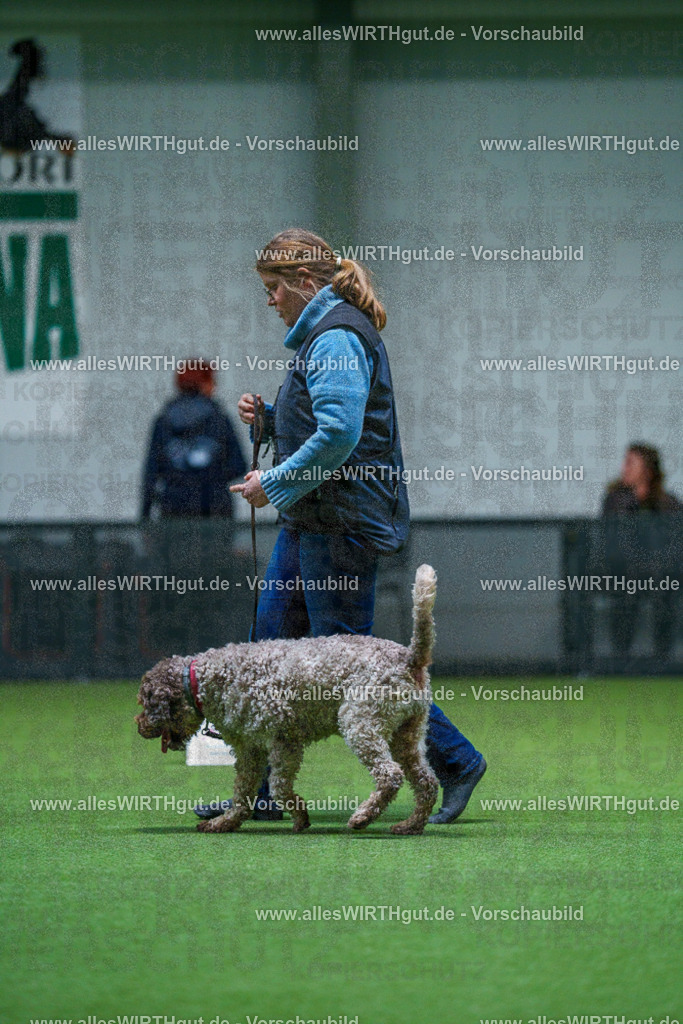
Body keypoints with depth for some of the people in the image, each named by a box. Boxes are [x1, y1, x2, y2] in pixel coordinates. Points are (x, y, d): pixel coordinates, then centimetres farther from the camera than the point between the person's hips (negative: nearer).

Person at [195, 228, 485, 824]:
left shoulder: (335, 338, -16)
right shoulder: (323, 334, 17)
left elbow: (339, 435, -26)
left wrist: (274, 483, -19)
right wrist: (268, 416, 10)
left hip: (340, 523, -11)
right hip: (309, 523, 11)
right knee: (271, 645, 9)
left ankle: (455, 762, 1)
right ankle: (262, 792, 12)